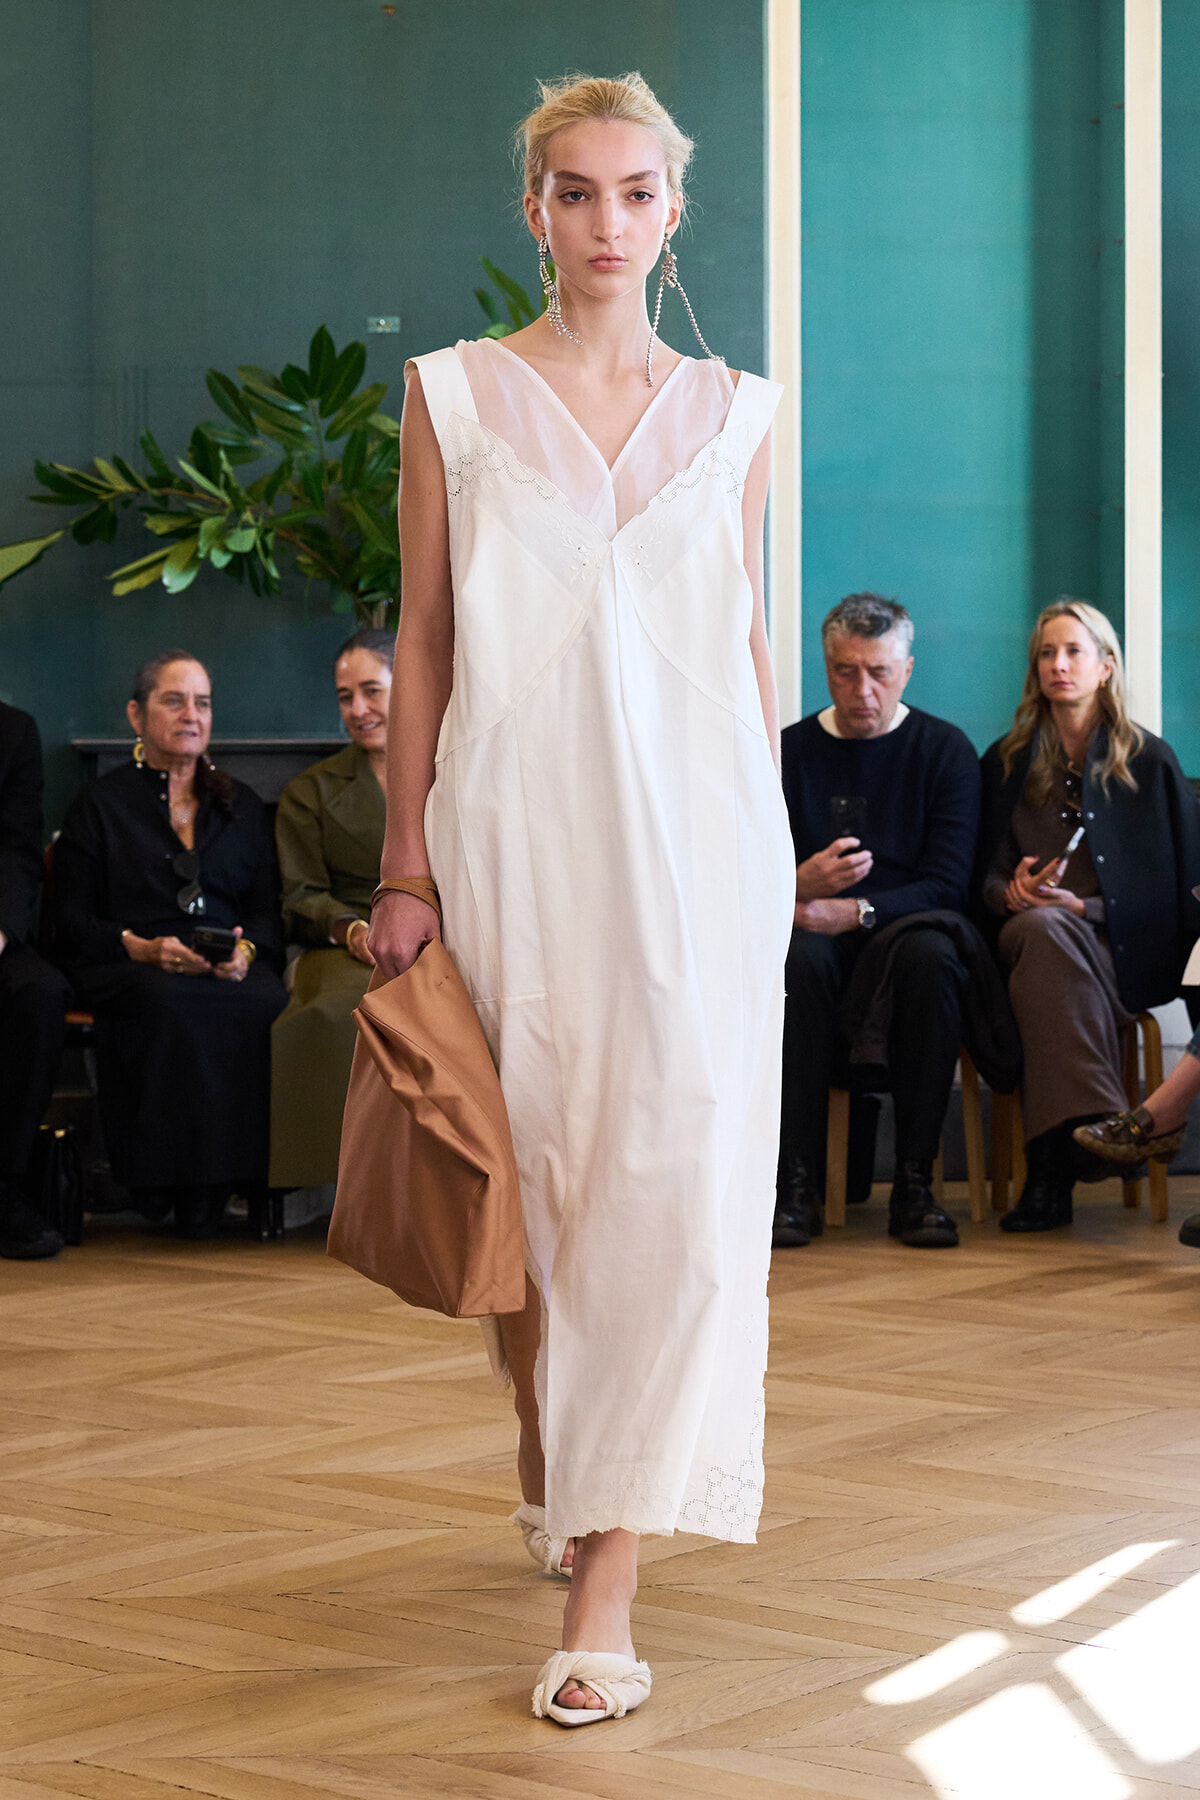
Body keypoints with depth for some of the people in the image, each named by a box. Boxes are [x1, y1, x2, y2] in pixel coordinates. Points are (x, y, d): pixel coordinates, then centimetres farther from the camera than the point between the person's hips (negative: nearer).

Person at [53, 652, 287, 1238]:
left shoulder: (240, 804, 24)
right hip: (131, 969, -2)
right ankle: (173, 1178, -29)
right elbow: (73, 921, 6)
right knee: (178, 1007, -41)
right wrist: (145, 948, -13)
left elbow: (268, 909, 16)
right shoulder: (101, 804, 14)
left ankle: (226, 1177, -28)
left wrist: (246, 952, -8)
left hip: (232, 970, 2)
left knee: (268, 1006, -36)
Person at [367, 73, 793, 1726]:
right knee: (529, 1167, 6)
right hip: (517, 826, 0)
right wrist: (405, 873, 1)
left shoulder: (731, 412, 9)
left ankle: (606, 1585, -8)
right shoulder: (455, 396, 5)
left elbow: (750, 640, 14)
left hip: (693, 829, 1)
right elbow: (423, 642, 5)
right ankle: (549, 1459, 34)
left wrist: (772, 842, 11)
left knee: (680, 1176, -9)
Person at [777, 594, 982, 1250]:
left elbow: (948, 884, -5)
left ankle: (914, 1181, -30)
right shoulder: (789, 751, 8)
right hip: (822, 942, 1)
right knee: (800, 956, -34)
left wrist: (856, 911, -20)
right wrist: (801, 885, -24)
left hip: (906, 928, 0)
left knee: (930, 954, -35)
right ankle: (796, 1180, -31)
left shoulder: (945, 749, 5)